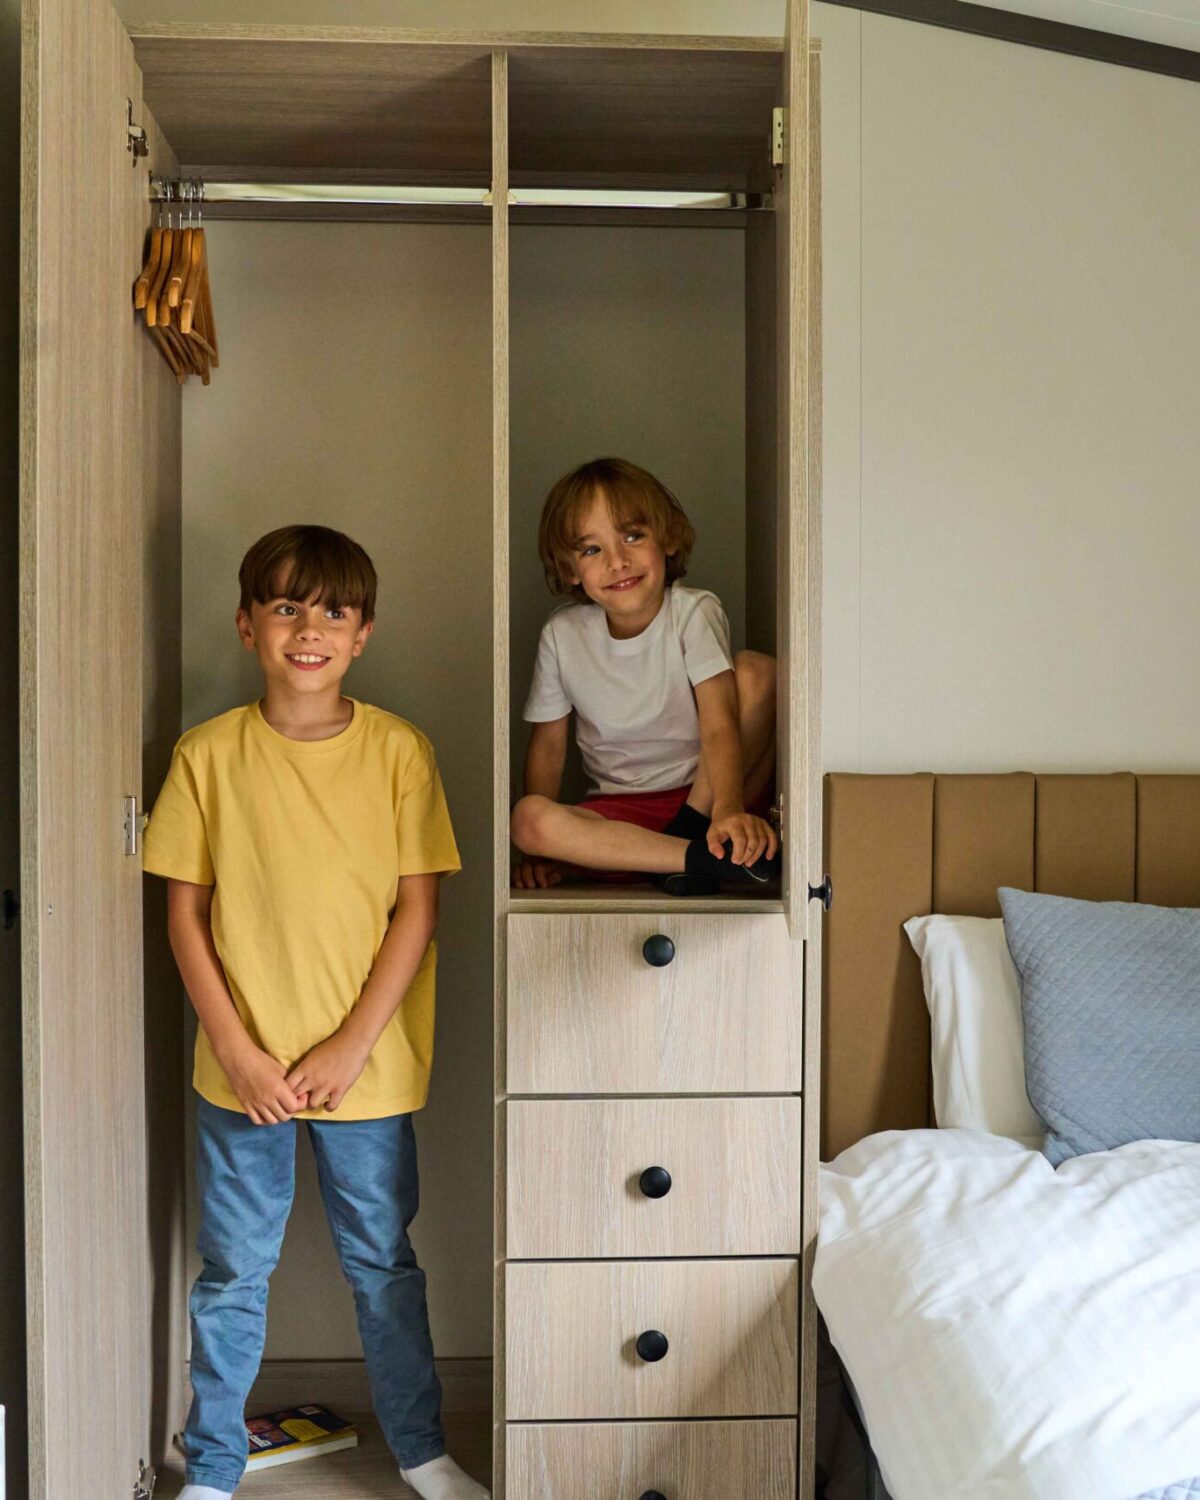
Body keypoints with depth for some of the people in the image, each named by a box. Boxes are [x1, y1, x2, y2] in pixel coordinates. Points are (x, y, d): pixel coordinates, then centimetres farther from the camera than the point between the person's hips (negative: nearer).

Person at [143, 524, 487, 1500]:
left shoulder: (399, 751, -6)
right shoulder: (209, 754, -4)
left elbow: (418, 908, -5)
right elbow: (185, 912, -2)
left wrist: (352, 1044, -11)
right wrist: (236, 1050, -9)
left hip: (366, 1064, 0)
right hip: (242, 1067, 0)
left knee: (384, 1266, 14)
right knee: (233, 1274, 13)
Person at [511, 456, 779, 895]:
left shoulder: (695, 613, -9)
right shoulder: (562, 635, -1)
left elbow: (719, 722, -23)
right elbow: (548, 743, 6)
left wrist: (728, 810, -42)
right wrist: (541, 847, -7)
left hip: (702, 792, -2)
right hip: (621, 813, 2)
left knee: (757, 670, -22)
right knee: (527, 817, -29)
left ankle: (691, 831, -21)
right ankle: (710, 857, -31)